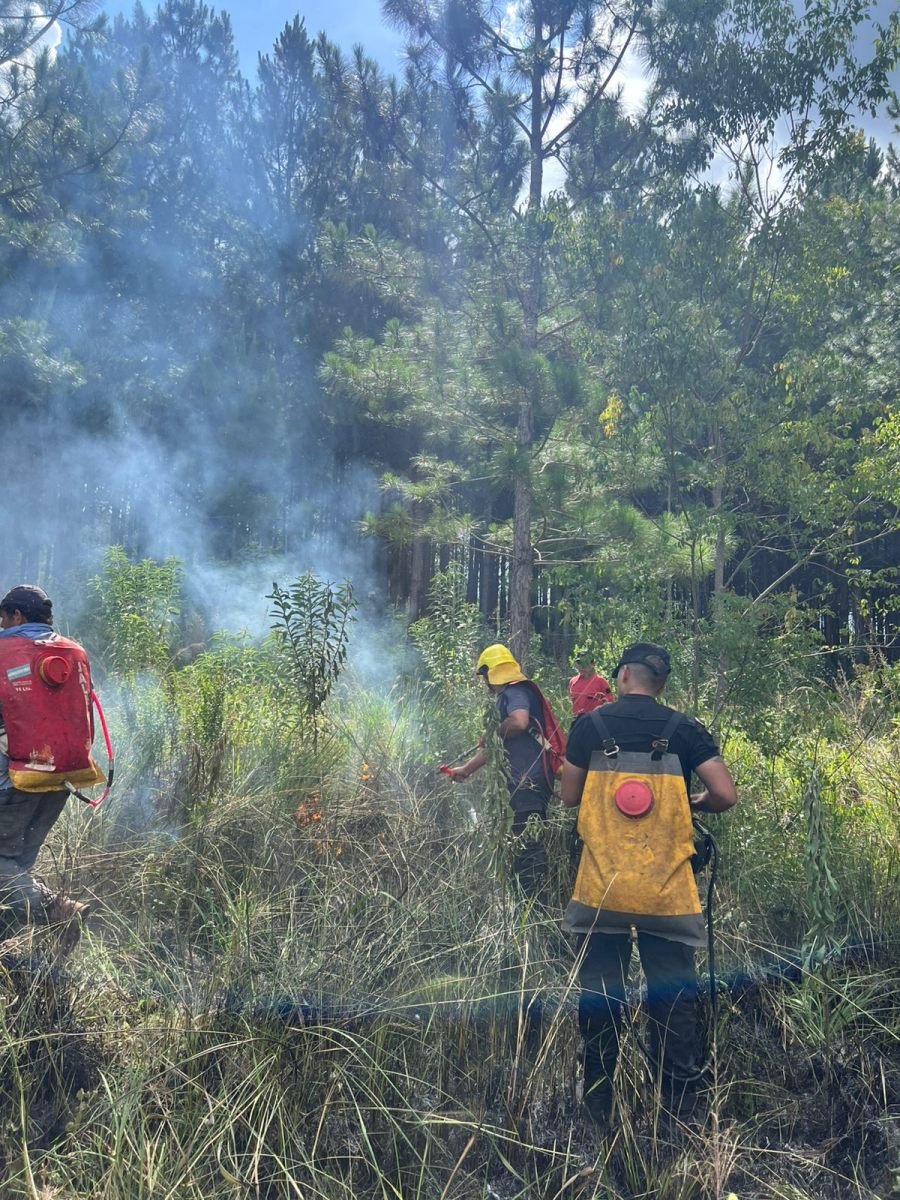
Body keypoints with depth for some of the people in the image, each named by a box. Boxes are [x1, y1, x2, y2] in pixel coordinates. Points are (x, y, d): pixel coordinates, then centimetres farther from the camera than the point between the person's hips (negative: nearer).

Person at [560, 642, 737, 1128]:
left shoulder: (590, 725, -1)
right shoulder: (684, 729, 0)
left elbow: (569, 796, 5)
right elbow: (725, 795, -4)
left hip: (601, 890, 0)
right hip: (666, 892, 0)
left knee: (600, 997, 11)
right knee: (674, 1000, 11)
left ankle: (597, 1108, 22)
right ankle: (679, 1112, 19)